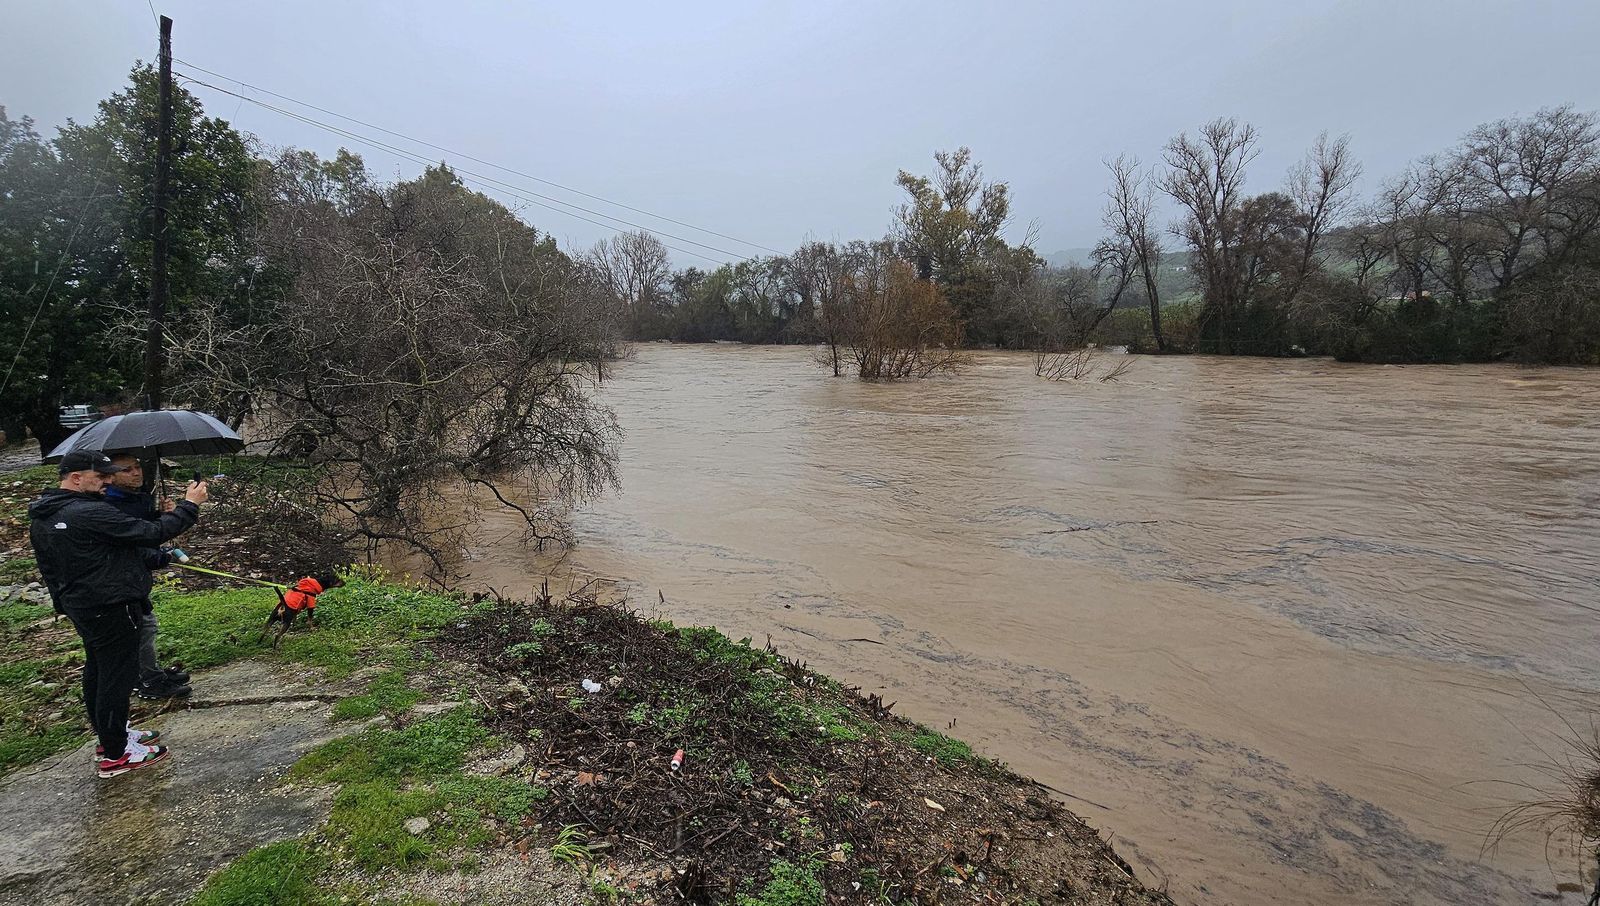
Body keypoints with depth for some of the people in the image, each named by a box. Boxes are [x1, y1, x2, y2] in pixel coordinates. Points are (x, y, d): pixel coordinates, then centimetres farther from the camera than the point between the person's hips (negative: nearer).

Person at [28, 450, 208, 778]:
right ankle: (115, 755, 9)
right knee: (118, 675, 0)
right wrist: (189, 505, -15)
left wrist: (63, 603, 25)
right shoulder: (91, 514, -25)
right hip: (108, 608, -10)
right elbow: (152, 533, -25)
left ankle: (110, 734, 36)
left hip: (78, 605, 10)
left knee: (97, 670, 21)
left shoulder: (41, 518, 7)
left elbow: (49, 568, 16)